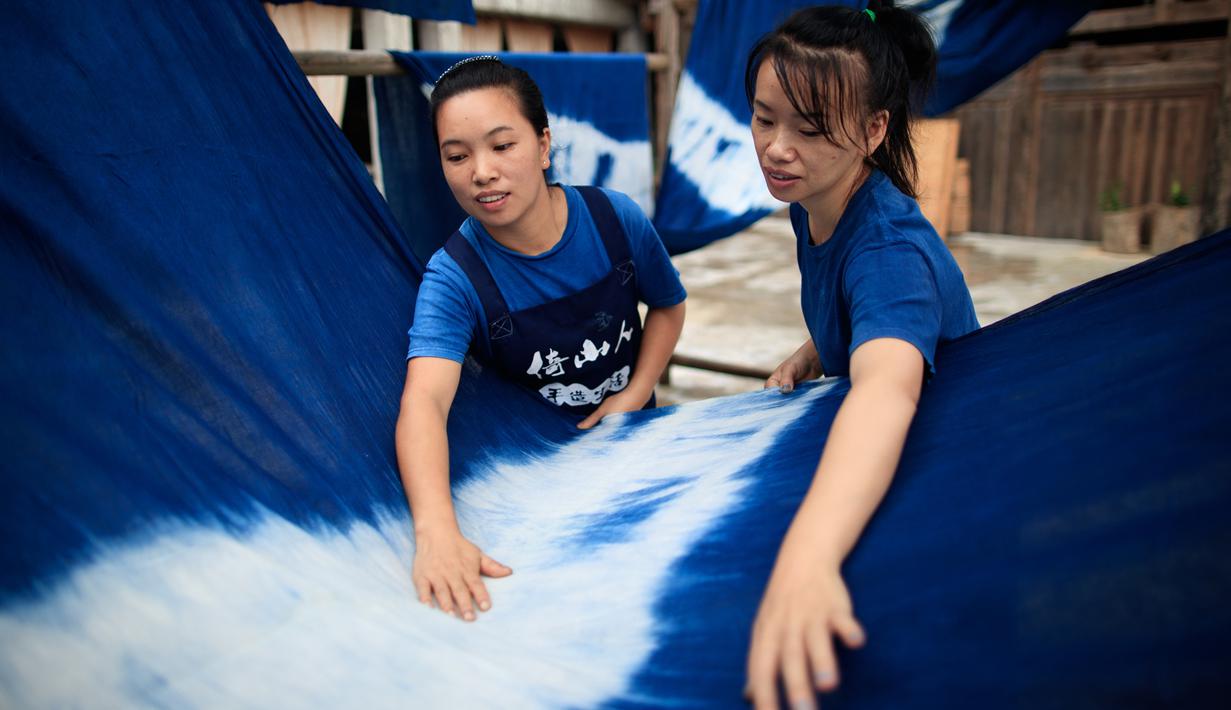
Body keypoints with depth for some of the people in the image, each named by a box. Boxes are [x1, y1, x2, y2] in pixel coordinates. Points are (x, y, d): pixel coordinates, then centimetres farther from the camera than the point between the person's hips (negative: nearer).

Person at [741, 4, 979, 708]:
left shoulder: (891, 248, -34)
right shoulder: (811, 208, -8)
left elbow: (887, 387, -56)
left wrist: (806, 557, -72)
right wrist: (808, 356, -9)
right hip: (852, 443, 8)